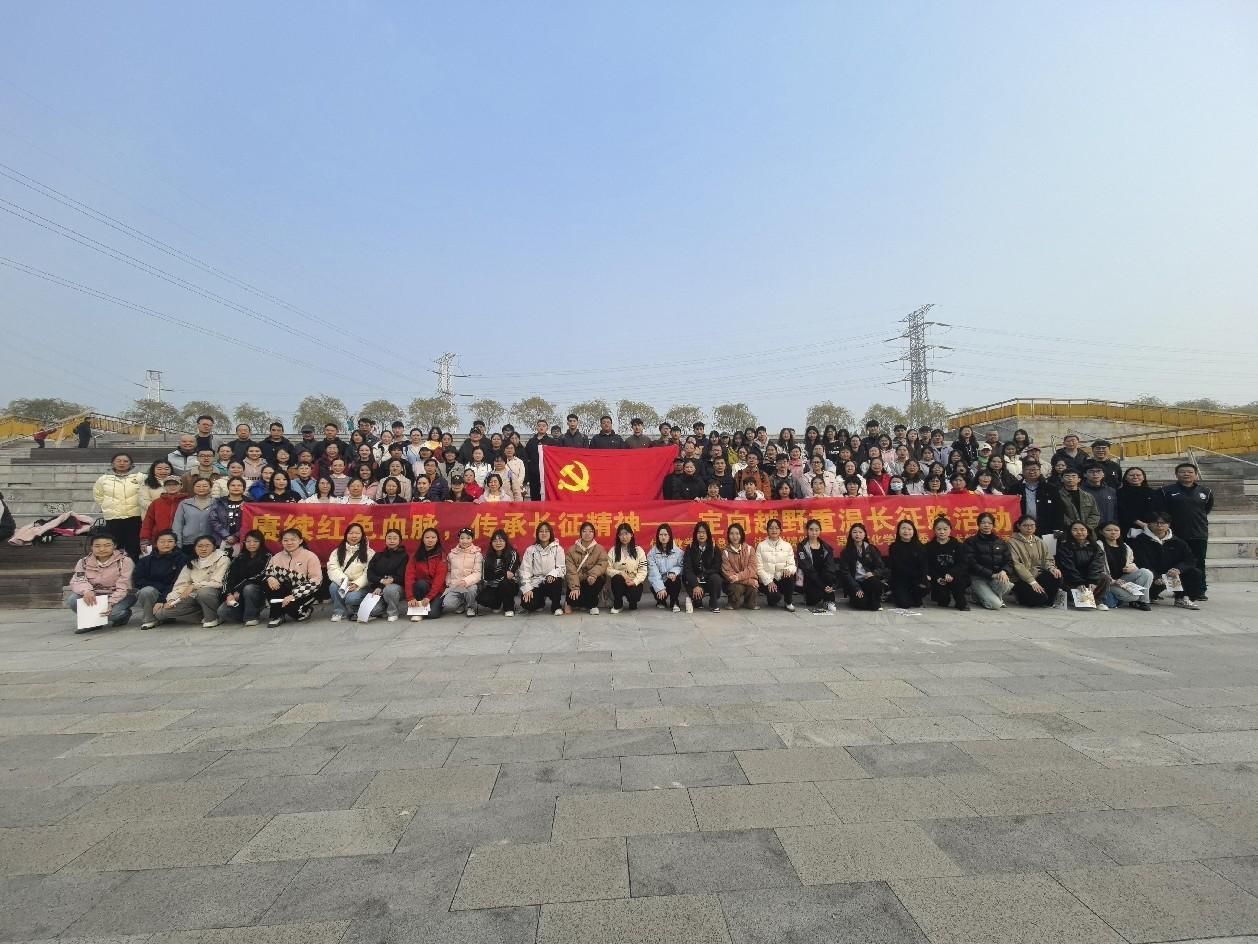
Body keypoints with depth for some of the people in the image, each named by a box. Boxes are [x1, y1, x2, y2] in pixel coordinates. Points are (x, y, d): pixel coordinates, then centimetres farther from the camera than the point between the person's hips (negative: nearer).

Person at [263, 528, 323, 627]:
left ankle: (304, 610, 4)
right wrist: (269, 578, -26)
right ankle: (277, 615, -9)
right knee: (269, 583, -22)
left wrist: (294, 595, -27)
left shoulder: (310, 556, -11)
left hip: (306, 592, -4)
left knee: (290, 604, -33)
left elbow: (316, 580, -19)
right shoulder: (277, 557, 3)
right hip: (286, 590, 4)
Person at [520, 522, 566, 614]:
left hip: (551, 581, -1)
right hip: (535, 583, 1)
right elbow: (525, 570, -3)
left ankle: (556, 606, -9)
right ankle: (541, 601, 14)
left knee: (556, 580, -37)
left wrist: (552, 574, -28)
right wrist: (527, 589, -14)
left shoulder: (557, 549, 1)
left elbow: (562, 567, -6)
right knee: (528, 604, -25)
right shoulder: (530, 550, 3)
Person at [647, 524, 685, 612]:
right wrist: (660, 588, -23)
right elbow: (653, 572, -11)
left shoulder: (677, 551, 1)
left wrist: (673, 572, -23)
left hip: (672, 580, 0)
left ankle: (674, 603, -11)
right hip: (657, 583, 0)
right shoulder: (652, 552, -2)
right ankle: (661, 601, 7)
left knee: (676, 578, -34)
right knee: (660, 593, -32)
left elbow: (681, 566, 0)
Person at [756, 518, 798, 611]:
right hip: (767, 580, -2)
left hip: (782, 579, 2)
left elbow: (792, 564, 0)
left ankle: (788, 602, -6)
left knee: (790, 577, -32)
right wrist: (769, 581, -17)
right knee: (775, 596, -32)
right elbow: (759, 567, -5)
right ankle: (772, 599, 9)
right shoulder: (761, 546, 0)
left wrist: (789, 569, -24)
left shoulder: (787, 546, 5)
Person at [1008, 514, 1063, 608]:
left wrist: (1051, 568, -15)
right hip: (1022, 580, -5)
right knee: (1039, 597, -30)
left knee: (1056, 576, -26)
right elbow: (1016, 565, -13)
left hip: (1038, 575, 5)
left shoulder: (1039, 541, 16)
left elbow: (1047, 559, 10)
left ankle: (1050, 601, -3)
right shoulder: (1013, 542, -5)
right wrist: (1032, 581, -22)